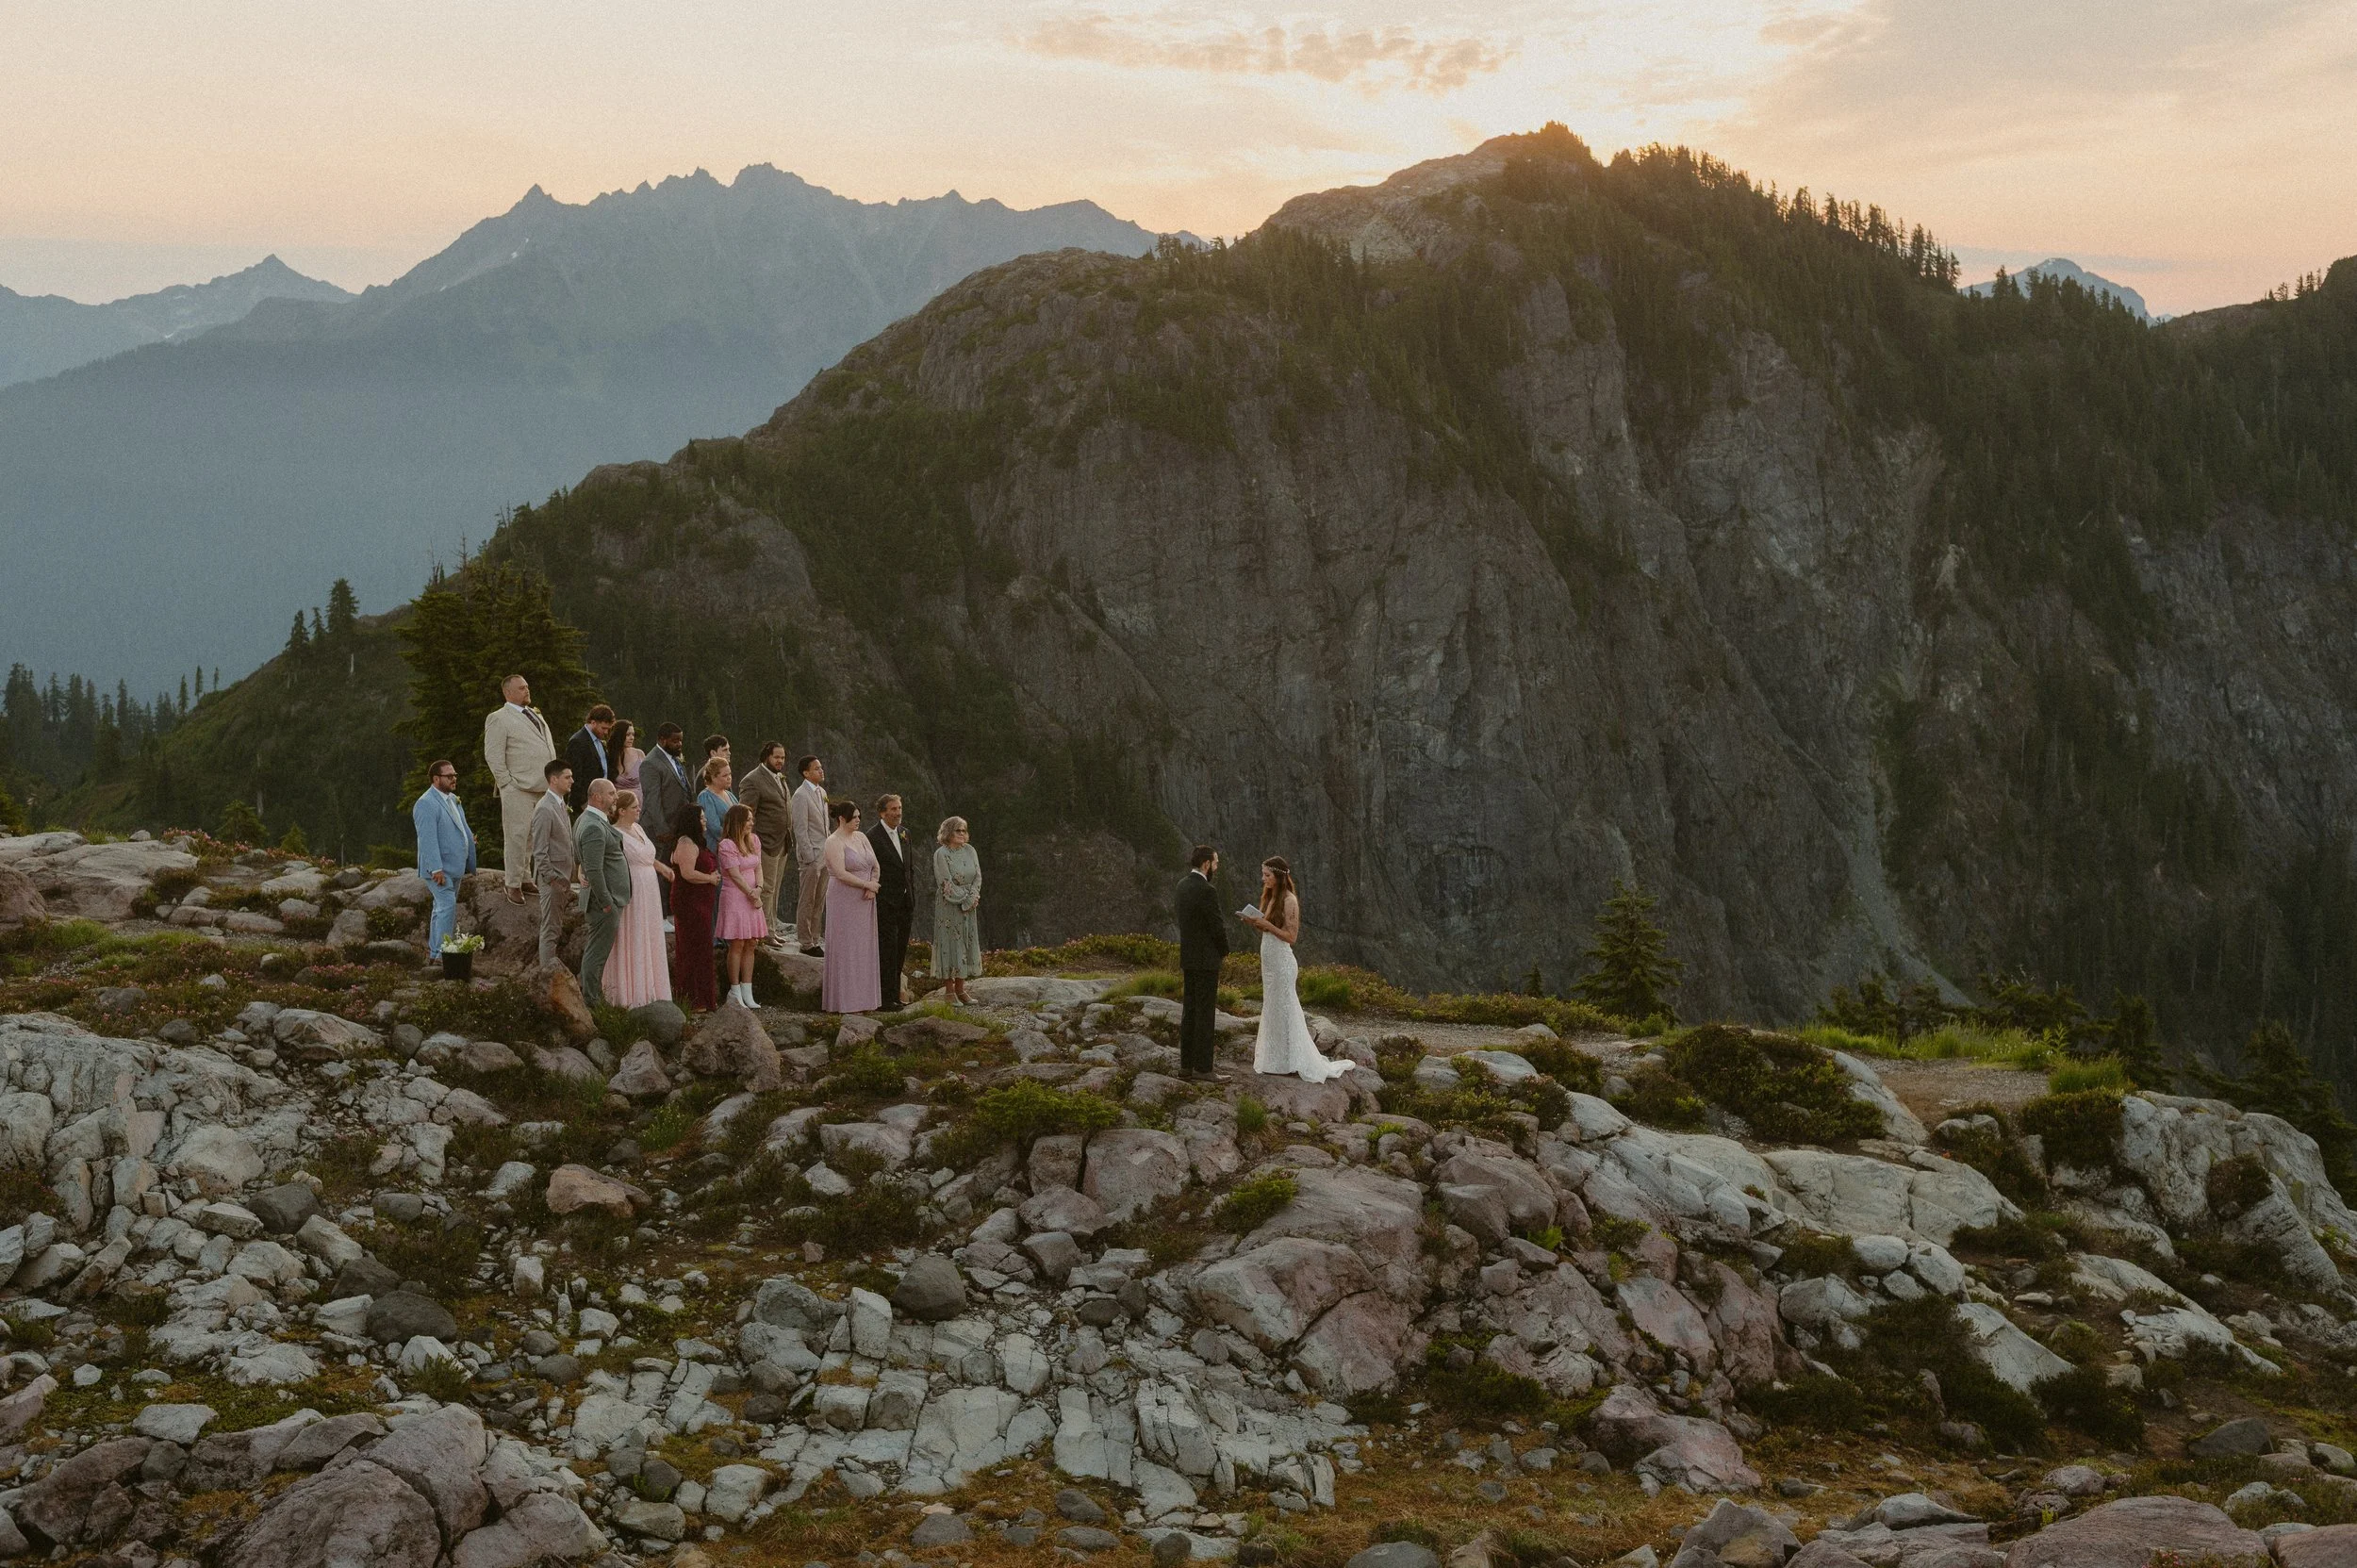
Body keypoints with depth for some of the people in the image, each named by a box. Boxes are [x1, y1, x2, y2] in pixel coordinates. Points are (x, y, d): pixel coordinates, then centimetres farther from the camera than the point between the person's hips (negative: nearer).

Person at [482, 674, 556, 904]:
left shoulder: (536, 715, 20)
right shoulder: (498, 719, -3)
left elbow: (550, 747, 24)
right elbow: (493, 755, -8)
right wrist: (507, 784, -12)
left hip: (544, 788, 7)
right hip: (518, 790, -7)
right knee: (517, 836, -5)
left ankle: (524, 876, 20)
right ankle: (513, 885, 2)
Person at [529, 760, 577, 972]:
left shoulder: (562, 805, 13)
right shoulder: (545, 809, -17)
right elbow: (539, 852, -19)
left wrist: (574, 872, 17)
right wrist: (553, 880, -21)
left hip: (564, 877, 9)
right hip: (553, 879, -9)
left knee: (557, 926, 14)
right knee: (550, 929, -4)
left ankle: (555, 968, 21)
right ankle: (549, 969, 1)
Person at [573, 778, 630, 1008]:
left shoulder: (585, 820, 11)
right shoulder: (594, 828, -23)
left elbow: (577, 856, 22)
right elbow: (593, 871, -26)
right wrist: (606, 902, -21)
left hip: (606, 897, 11)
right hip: (605, 898, -11)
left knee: (595, 950, 19)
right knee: (597, 952, -2)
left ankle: (590, 995, 28)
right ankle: (591, 1001, 4)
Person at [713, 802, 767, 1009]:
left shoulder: (754, 840, 11)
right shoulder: (727, 845, -12)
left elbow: (758, 867, 9)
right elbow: (736, 876, -14)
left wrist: (758, 889, -8)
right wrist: (752, 895, -10)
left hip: (752, 897, 7)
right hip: (735, 897, -7)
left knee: (751, 945, 7)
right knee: (737, 945, -5)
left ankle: (747, 993, 11)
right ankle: (735, 992, 2)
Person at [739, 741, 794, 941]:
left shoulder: (780, 779, 16)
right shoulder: (753, 780, -13)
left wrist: (790, 836, 19)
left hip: (782, 842, 9)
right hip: (767, 843, -9)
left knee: (774, 887, 15)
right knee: (766, 888, -6)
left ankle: (772, 925, 23)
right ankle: (765, 932, -3)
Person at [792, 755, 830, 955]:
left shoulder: (822, 792, 13)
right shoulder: (801, 795, -13)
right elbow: (800, 829, -15)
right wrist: (809, 857, -17)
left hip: (825, 854, 8)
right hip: (811, 853, -8)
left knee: (820, 901, 12)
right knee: (807, 901, 0)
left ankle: (815, 939, 20)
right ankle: (806, 942, 6)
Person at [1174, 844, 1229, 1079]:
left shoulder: (1182, 885, 8)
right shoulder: (1206, 891, -19)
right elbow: (1217, 927, -16)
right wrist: (1224, 951, 2)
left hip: (1188, 957, 9)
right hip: (1206, 959, -9)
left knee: (1190, 1012, 11)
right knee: (1205, 1014, -5)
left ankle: (1186, 1064, 13)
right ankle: (1202, 1067, -4)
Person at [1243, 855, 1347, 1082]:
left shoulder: (1289, 900, -15)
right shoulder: (1269, 897, 9)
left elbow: (1291, 936, -16)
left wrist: (1266, 924, -22)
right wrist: (1254, 923, -3)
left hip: (1281, 960, -9)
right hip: (1268, 958, 9)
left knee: (1285, 1009, -3)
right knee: (1272, 1009, 12)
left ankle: (1300, 1062, 5)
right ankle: (1276, 1059, 20)